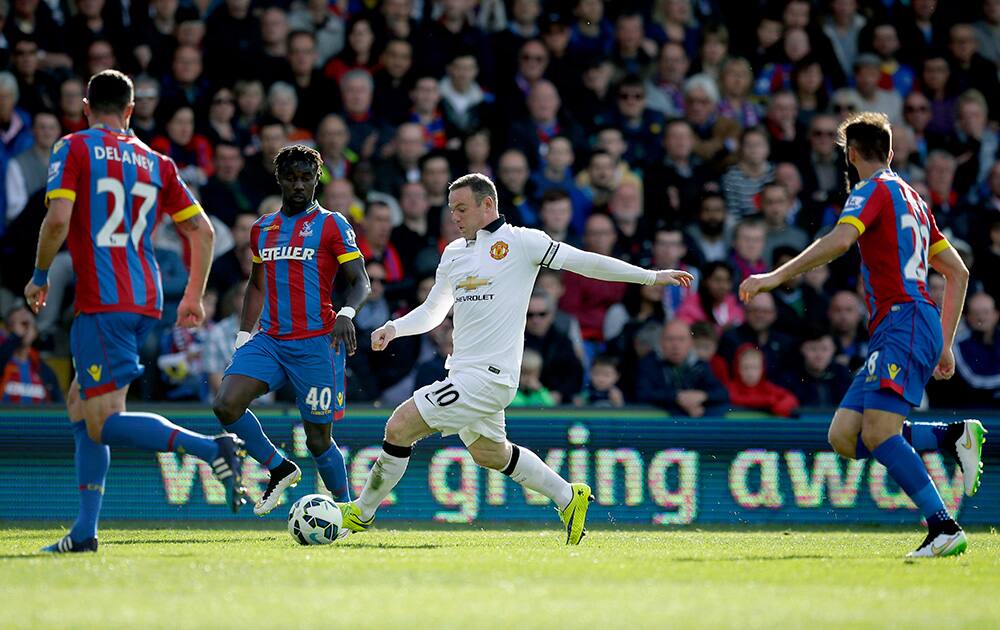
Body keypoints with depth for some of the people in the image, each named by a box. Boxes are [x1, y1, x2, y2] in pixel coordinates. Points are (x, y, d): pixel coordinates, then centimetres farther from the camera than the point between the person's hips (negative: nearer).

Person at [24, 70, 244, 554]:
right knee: (80, 405, 16)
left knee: (103, 423, -9)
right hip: (145, 301, 7)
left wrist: (39, 277, 2)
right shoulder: (155, 162, 15)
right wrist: (194, 298, 23)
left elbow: (58, 220, -13)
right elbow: (202, 230, 13)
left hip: (102, 302, -7)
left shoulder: (73, 149, 1)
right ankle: (85, 531, 10)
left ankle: (213, 449, -25)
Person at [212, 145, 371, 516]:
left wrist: (347, 314, -25)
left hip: (315, 345, -5)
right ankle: (279, 470, 2)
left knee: (318, 439, -2)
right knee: (226, 405, -17)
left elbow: (360, 282, -5)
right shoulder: (263, 228, 15)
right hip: (268, 341, 5)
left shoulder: (331, 225, 0)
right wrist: (242, 337, 16)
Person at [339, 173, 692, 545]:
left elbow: (584, 262, -3)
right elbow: (432, 313, 25)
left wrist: (651, 276, -2)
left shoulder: (519, 242, -6)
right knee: (489, 453, 23)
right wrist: (393, 328, 5)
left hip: (487, 376, -9)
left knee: (399, 428, -13)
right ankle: (568, 498, 38)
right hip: (464, 373, 9)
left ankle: (362, 512, 1)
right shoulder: (454, 253, 15)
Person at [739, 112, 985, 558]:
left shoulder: (876, 189, -1)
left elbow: (839, 241, -20)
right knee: (843, 437, 2)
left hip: (905, 322, -9)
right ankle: (956, 435, 0)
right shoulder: (911, 198, 26)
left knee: (877, 434, -20)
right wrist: (944, 345, 29)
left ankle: (944, 529, -25)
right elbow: (958, 273, 28)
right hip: (893, 334, 9)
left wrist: (776, 277, -20)